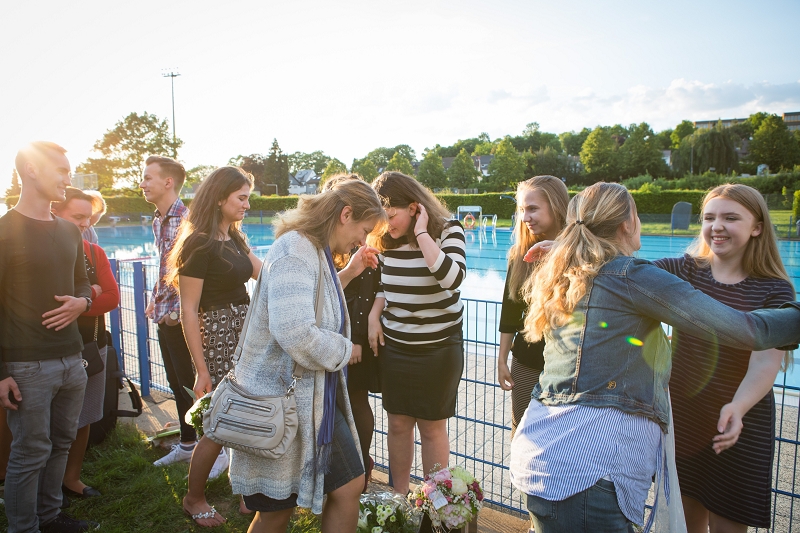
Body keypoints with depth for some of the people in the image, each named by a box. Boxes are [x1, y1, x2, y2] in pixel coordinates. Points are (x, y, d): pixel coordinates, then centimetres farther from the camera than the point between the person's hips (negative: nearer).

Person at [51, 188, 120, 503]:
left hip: (94, 346, 5)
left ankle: (72, 479, 30)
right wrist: (92, 293, -14)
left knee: (84, 418, 14)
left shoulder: (94, 253, 7)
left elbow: (113, 297, -3)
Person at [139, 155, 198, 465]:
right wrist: (155, 300, 12)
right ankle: (187, 445, 32)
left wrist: (177, 311, -18)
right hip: (165, 316, 9)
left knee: (192, 385, -1)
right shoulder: (157, 221, 12)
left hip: (181, 318, -9)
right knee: (177, 384, 17)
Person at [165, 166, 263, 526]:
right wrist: (201, 370, -17)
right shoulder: (199, 243, -15)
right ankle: (194, 499, 27)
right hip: (216, 338, -7)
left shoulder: (233, 238, 11)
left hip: (245, 336, 8)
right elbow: (188, 311, -16)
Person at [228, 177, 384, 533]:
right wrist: (345, 350, -17)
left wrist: (349, 272, 15)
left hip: (315, 398, 9)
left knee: (349, 486, 11)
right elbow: (294, 332, -33)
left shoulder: (315, 251, 9)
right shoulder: (295, 252, -22)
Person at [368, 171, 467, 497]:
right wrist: (374, 316, 0)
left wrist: (421, 234, -27)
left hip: (438, 347, -4)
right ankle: (398, 496, 30)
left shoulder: (448, 231, -13)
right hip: (393, 345, 4)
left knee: (432, 426, 7)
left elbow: (452, 278, -31)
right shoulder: (388, 239, 1)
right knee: (398, 423, 13)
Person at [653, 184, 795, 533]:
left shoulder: (775, 291, -10)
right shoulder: (684, 271, -4)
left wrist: (737, 407, -39)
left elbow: (766, 361, -21)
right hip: (679, 417, 2)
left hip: (739, 427, -2)